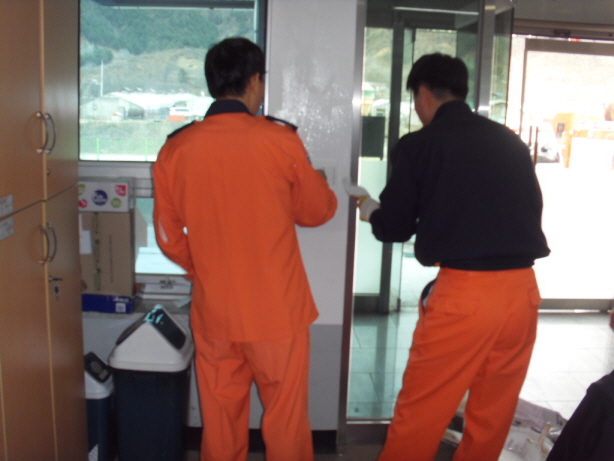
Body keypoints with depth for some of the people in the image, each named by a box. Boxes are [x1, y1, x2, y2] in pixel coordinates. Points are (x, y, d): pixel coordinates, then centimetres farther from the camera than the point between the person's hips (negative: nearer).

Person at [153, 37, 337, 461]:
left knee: (221, 418, 18)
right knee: (286, 418, 14)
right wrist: (319, 185, 24)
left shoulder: (176, 148, -4)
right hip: (277, 310, -3)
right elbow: (317, 212, 2)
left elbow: (169, 238, 4)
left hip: (212, 311, 3)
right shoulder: (280, 142, -12)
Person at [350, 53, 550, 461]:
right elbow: (533, 210, 17)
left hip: (463, 290, -5)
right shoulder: (510, 140, 10)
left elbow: (394, 228, 5)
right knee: (493, 416, 19)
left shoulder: (418, 144, -1)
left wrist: (369, 209, 26)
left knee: (418, 416, 9)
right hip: (521, 289, 5)